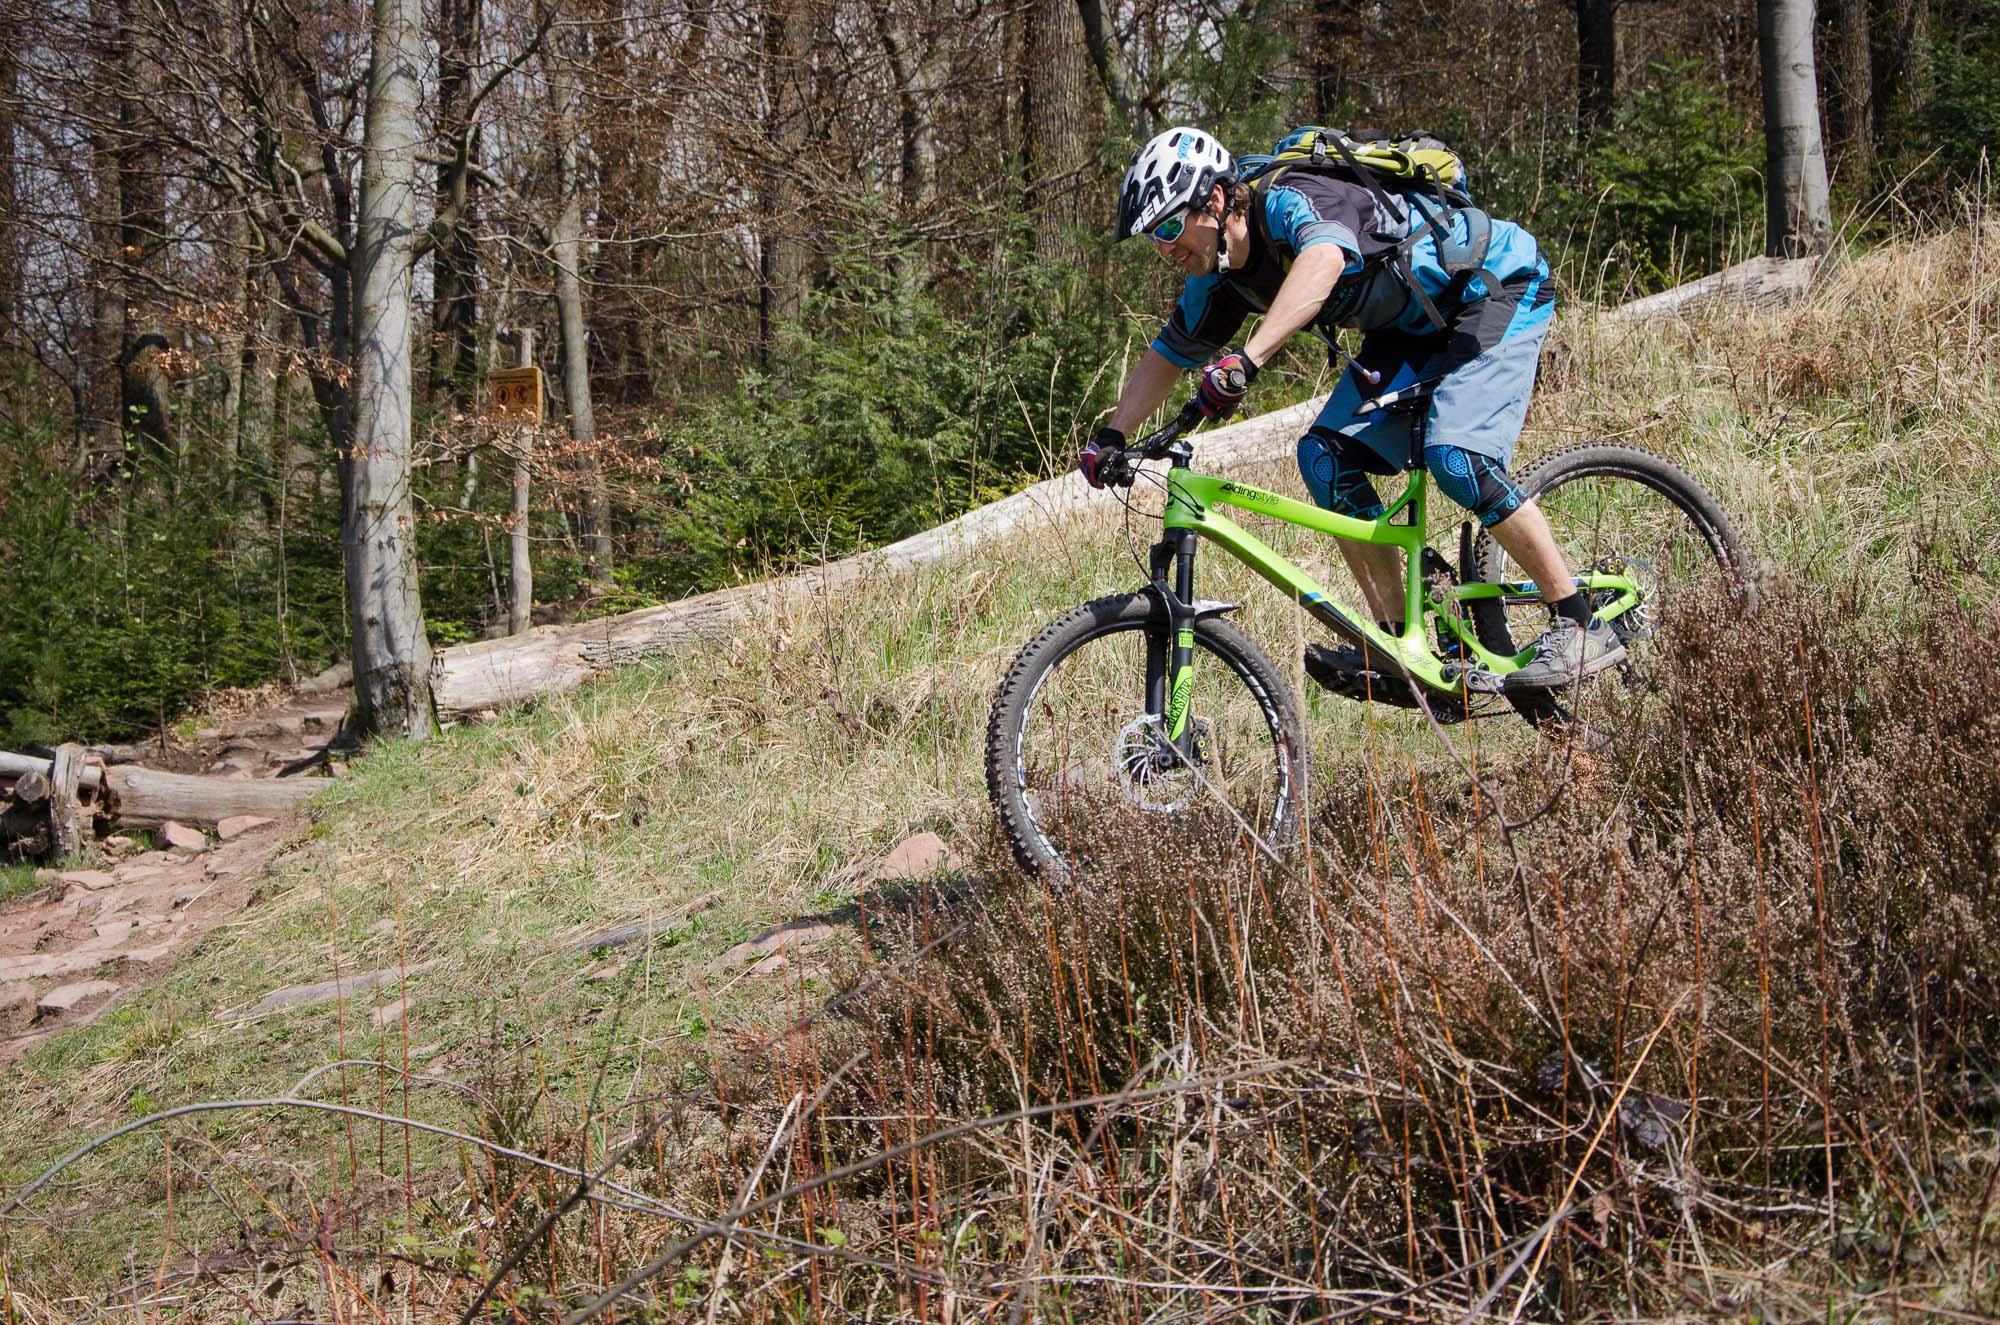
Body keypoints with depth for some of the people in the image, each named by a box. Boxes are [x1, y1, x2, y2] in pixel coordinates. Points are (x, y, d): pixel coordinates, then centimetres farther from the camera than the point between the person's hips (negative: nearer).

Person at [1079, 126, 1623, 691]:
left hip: (1503, 284, -9)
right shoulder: (1218, 275, -3)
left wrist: (1247, 359, -64)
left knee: (1456, 457, -26)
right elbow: (1169, 353, 11)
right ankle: (1401, 648, -2)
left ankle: (1581, 626, -16)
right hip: (1417, 325, 9)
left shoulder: (1290, 204, -30)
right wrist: (1110, 437, -1)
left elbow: (1325, 258, -53)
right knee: (1327, 458, -7)